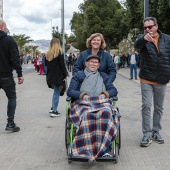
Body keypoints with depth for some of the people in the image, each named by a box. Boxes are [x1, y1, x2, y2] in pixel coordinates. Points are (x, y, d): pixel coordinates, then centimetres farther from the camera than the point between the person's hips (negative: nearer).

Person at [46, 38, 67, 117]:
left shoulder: (48, 54, 8)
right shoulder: (59, 53, -10)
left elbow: (46, 64, 14)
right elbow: (62, 65, -11)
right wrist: (64, 76, -5)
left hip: (50, 77, 6)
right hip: (57, 77, -6)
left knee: (56, 92, 19)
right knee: (56, 93, 1)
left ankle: (53, 108, 20)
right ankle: (54, 111, 2)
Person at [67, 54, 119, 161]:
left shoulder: (104, 76, 30)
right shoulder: (78, 75, 23)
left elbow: (114, 90, 20)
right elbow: (70, 91, 11)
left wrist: (107, 93, -4)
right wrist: (80, 94, -9)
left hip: (101, 103, 1)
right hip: (83, 103, -1)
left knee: (106, 113, -37)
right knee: (86, 115, -39)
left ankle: (105, 148, -37)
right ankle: (87, 149, -39)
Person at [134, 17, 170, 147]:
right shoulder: (142, 38, -5)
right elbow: (137, 45, -30)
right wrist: (144, 38, -53)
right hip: (146, 80, -2)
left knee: (159, 107, 11)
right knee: (146, 106, -4)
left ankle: (156, 132, 25)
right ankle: (147, 134, 5)